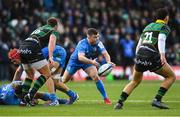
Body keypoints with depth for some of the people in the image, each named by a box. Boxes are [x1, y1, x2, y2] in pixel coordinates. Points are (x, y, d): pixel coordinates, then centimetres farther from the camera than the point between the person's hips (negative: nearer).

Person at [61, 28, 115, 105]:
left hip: (88, 61, 3)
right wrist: (92, 62, -66)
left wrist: (108, 61, -53)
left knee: (95, 77, -21)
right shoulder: (82, 44, -35)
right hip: (75, 61, -3)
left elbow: (105, 53, -30)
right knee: (64, 80, 8)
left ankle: (105, 98, -14)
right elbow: (80, 57, -50)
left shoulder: (98, 43, -23)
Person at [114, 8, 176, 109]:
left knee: (135, 81, 26)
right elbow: (161, 39, -14)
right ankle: (157, 100, -4)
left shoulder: (148, 26, 27)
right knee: (171, 76, 9)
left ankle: (120, 103, 13)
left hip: (140, 55, 7)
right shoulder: (164, 27, 7)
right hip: (152, 56, -7)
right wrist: (162, 55, -27)